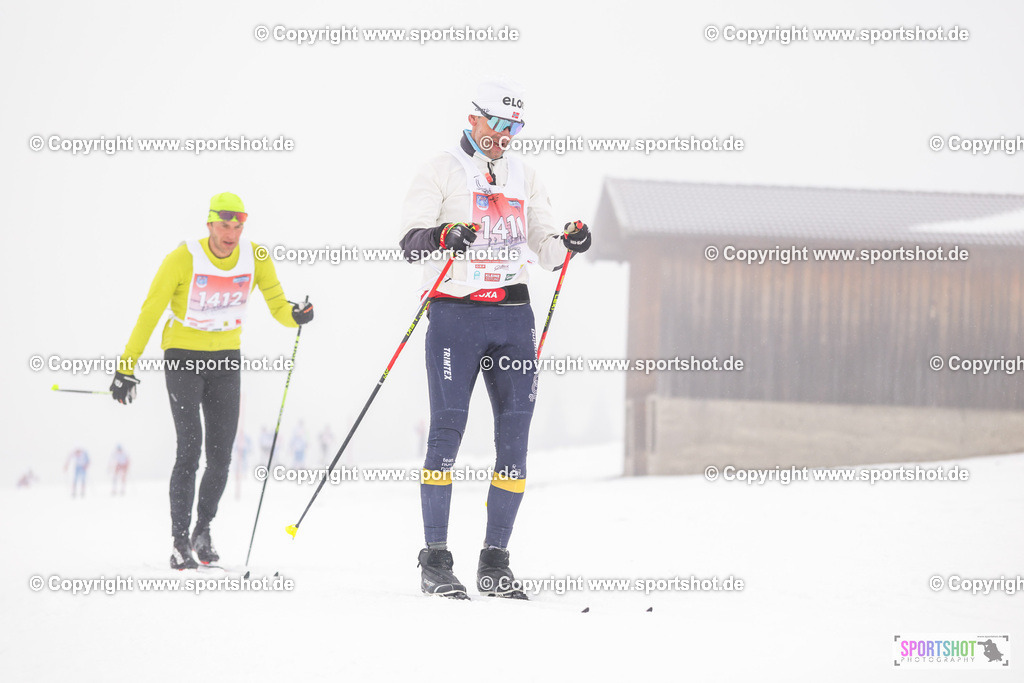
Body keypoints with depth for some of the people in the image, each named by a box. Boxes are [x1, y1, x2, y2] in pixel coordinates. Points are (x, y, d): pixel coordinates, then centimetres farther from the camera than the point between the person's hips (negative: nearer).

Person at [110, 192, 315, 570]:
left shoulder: (255, 258, -8)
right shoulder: (183, 259, -18)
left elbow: (278, 306, -3)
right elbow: (150, 313, -14)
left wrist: (295, 316, -28)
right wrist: (126, 368, -15)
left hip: (226, 359, 3)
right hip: (183, 355, -3)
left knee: (220, 456, 0)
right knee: (189, 448, -14)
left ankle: (203, 530, 21)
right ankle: (180, 541, -9)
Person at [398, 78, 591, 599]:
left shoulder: (522, 175, 19)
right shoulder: (442, 170, 4)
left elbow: (544, 249, 20)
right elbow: (410, 241, -5)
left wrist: (567, 243, -1)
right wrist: (444, 235, -25)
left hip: (512, 314, 5)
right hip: (456, 315, -5)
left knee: (515, 433, -1)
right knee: (448, 429, -7)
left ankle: (495, 563, 4)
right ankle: (435, 562, -2)